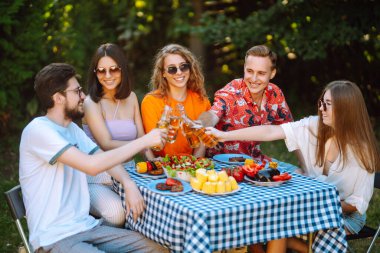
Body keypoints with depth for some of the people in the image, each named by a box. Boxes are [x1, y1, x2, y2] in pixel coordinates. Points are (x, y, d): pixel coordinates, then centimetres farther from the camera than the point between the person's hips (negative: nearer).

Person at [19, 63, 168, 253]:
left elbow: (105, 159, 17)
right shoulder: (38, 130, -15)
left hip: (87, 227, 8)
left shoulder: (72, 129, 13)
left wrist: (129, 184, -5)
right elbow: (92, 165, -24)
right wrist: (143, 141, -17)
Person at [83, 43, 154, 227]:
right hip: (98, 180, -5)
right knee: (116, 212, -34)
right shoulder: (91, 103, -7)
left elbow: (140, 135, 8)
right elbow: (106, 145, -16)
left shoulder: (131, 97, 12)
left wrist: (152, 160, -13)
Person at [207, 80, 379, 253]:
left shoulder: (362, 149, -18)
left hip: (345, 213, -4)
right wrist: (225, 136, -17)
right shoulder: (313, 127, -9)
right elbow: (269, 132, -13)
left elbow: (359, 203, -13)